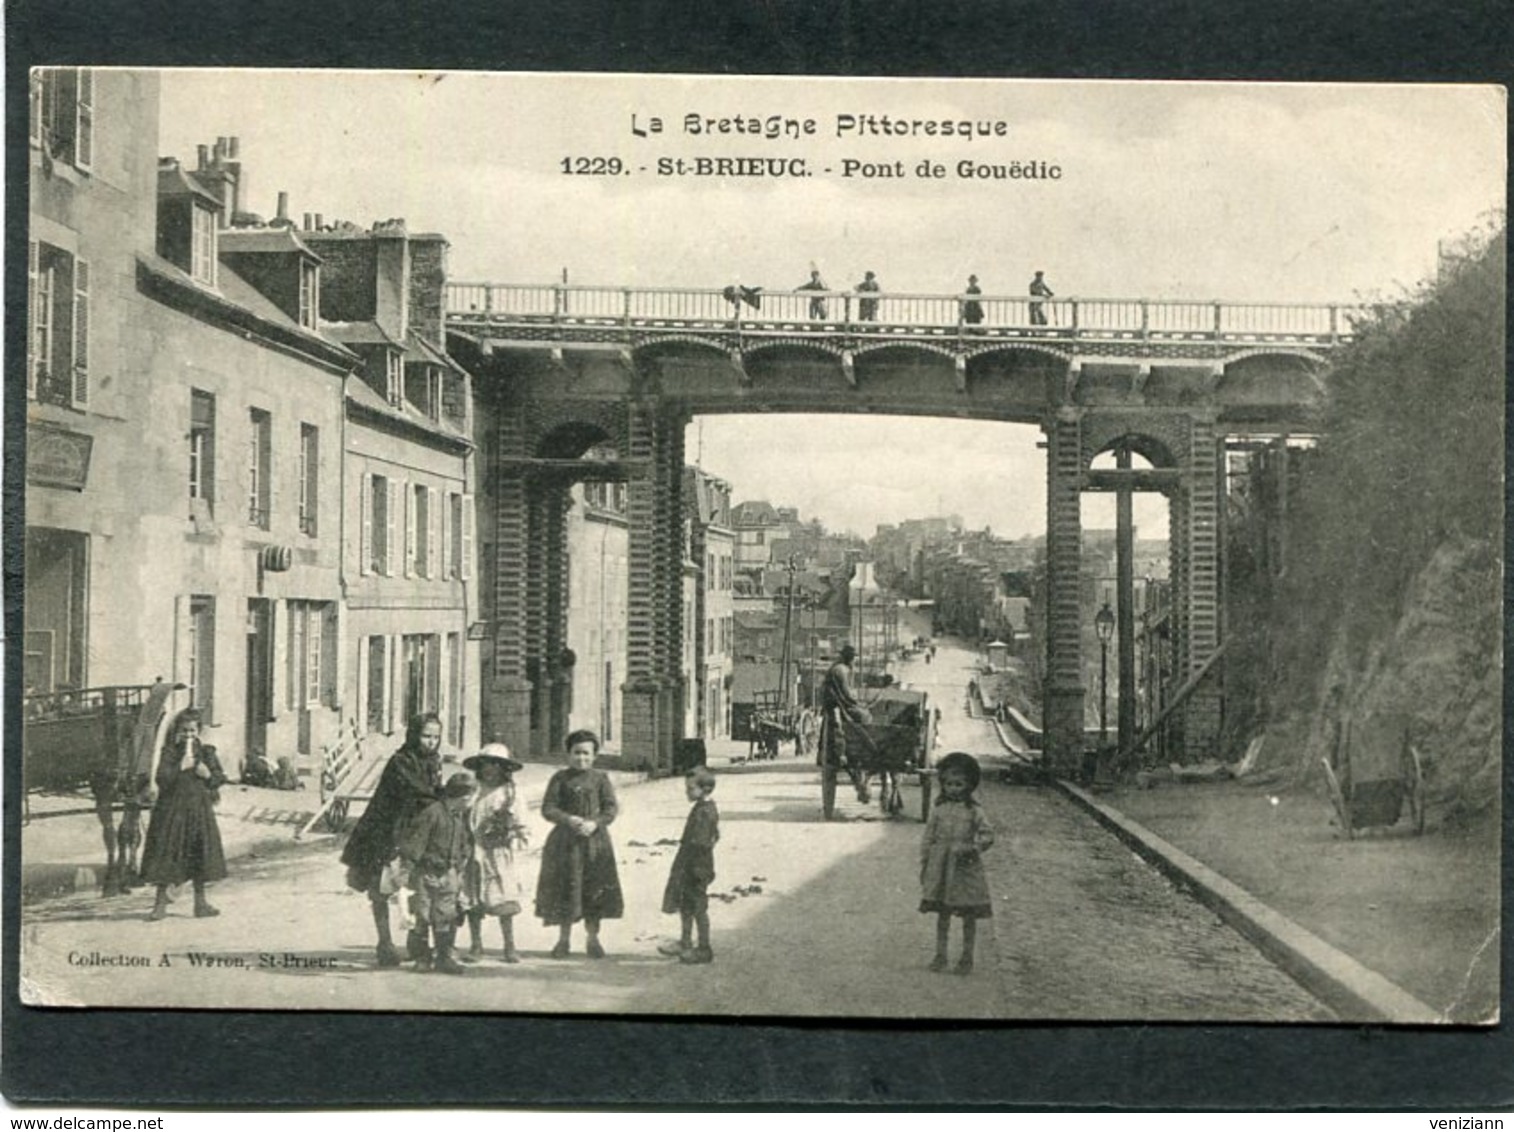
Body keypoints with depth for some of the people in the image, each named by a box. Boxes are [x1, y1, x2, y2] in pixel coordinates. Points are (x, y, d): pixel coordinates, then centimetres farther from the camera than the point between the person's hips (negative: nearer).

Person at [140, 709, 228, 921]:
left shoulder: (206, 752, 8)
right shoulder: (169, 752, -2)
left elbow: (220, 778, 9)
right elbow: (162, 778, -13)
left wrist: (209, 775, -10)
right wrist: (180, 768, -21)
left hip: (199, 810, 3)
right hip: (172, 810, -3)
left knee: (200, 855, 7)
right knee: (165, 854, -3)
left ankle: (200, 902, 16)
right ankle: (161, 902, 5)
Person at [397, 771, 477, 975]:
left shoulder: (461, 816, 8)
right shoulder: (432, 813, -15)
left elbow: (465, 844, 21)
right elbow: (413, 840, -14)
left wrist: (459, 868, 18)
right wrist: (406, 867, -14)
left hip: (449, 873, 6)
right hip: (428, 872, -6)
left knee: (448, 917, 3)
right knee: (424, 916, 0)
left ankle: (444, 957, 8)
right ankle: (422, 958, 9)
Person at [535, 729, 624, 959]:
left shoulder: (600, 778, 5)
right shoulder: (560, 778, 2)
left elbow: (611, 807, 0)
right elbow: (548, 808, -3)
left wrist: (595, 823, -17)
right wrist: (568, 819, -19)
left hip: (595, 840, 1)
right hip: (566, 840, -1)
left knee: (595, 890, 3)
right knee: (565, 890, 1)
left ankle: (592, 940, 15)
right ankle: (564, 939, 15)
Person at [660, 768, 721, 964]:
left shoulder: (705, 812, -21)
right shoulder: (702, 808, 10)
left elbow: (700, 844, -24)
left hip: (697, 867, -10)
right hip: (690, 867, 10)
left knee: (698, 909, 0)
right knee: (685, 906, 17)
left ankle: (704, 950, 9)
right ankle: (685, 944, 27)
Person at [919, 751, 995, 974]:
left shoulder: (973, 811, -4)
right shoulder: (938, 809, 2)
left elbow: (987, 834, -3)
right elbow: (928, 837, 6)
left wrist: (973, 848, -18)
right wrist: (924, 863, 4)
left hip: (966, 867, -2)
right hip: (940, 867, 2)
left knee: (968, 915, 5)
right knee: (942, 913, 9)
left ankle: (967, 957, 17)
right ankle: (940, 954, 20)